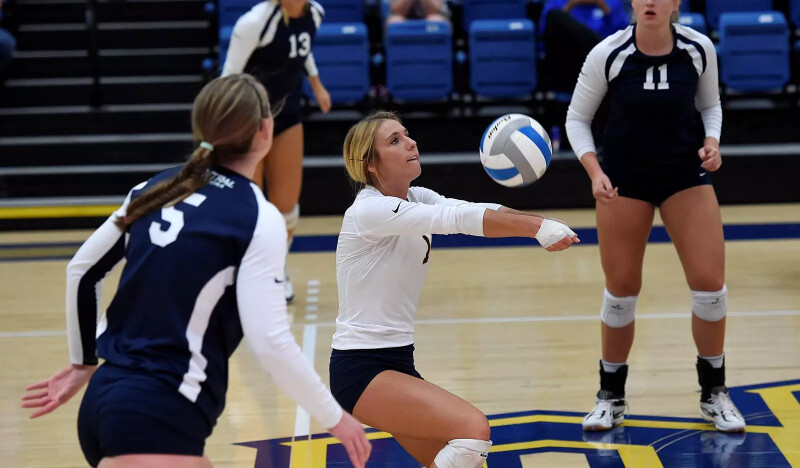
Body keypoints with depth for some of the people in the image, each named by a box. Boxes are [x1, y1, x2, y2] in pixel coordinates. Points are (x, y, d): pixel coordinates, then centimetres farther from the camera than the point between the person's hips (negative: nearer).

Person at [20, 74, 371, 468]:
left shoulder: (158, 188, 11)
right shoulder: (258, 219, -9)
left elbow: (81, 270, 20)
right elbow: (269, 342, -14)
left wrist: (83, 364, 34)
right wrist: (335, 417, -2)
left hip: (105, 399, 8)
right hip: (158, 418, -8)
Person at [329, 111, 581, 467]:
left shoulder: (416, 199, 7)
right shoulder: (370, 209, -17)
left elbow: (479, 212, -10)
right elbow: (455, 218, -30)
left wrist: (539, 223, -29)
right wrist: (536, 226, -37)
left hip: (399, 362, 9)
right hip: (360, 369, -9)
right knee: (473, 429, -25)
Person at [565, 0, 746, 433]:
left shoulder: (699, 49, -10)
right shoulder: (607, 55, -15)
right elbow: (577, 118, -4)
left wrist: (712, 141, -11)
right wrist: (594, 170, -18)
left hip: (686, 173, 1)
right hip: (624, 179, -1)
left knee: (710, 285, -6)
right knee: (621, 291, 3)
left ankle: (714, 394, 15)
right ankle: (611, 396, 24)